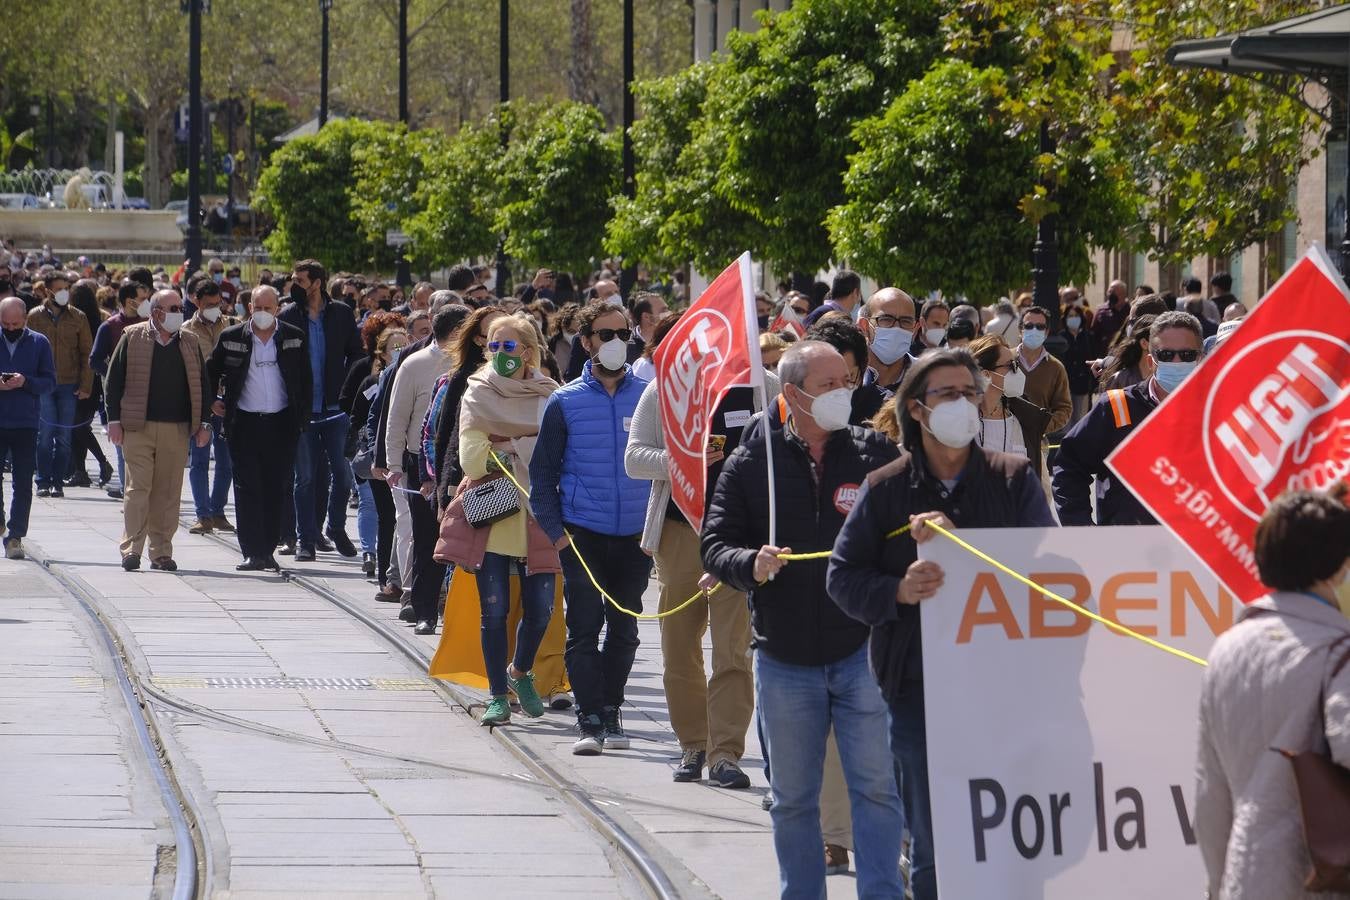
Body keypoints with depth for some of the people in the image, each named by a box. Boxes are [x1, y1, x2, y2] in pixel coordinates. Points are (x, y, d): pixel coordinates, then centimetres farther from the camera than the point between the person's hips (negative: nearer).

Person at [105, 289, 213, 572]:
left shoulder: (190, 344, 12)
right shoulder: (132, 338, 3)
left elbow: (202, 384, 16)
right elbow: (114, 378, 3)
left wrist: (203, 423, 9)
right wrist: (114, 419, -3)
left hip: (176, 431, 3)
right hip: (138, 428, -3)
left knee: (168, 492, 3)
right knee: (138, 488, -8)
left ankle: (161, 551, 9)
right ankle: (131, 548, -5)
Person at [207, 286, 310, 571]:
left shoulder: (294, 337, 4)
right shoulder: (231, 338, 2)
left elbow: (305, 380, 9)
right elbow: (211, 372, 16)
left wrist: (303, 419, 3)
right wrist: (212, 402, 5)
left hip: (282, 424, 1)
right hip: (244, 423, -1)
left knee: (276, 490, 3)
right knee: (247, 488, -5)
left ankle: (267, 550, 11)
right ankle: (253, 553, -5)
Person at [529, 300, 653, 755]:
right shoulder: (565, 402, 1)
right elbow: (543, 471, 5)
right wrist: (555, 530, -4)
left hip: (635, 535, 1)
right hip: (583, 534, -1)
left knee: (624, 629, 9)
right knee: (584, 628, -7)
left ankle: (611, 712, 21)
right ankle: (589, 721, -6)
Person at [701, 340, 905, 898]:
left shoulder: (876, 455, 2)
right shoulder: (751, 463, 4)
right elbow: (714, 546, 3)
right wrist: (751, 563, -17)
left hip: (863, 648, -1)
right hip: (785, 658, 1)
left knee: (876, 786, -3)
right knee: (792, 799, 10)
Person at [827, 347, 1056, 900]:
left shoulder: (1015, 479, 6)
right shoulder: (884, 490, 7)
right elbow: (843, 578, 6)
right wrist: (898, 591, -14)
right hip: (919, 685, 1)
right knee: (932, 848, 4)